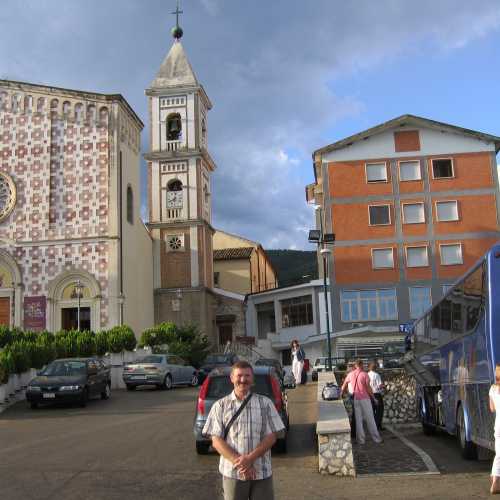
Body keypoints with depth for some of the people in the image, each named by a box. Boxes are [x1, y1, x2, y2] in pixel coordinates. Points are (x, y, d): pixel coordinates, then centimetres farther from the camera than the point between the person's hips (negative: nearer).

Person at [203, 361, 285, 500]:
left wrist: (250, 458, -14)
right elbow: (216, 441, -2)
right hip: (232, 472, 0)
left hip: (262, 472, 0)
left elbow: (271, 437, 0)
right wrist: (239, 463, -14)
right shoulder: (220, 406, 3)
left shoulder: (265, 403, 4)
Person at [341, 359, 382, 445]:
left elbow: (344, 386, 13)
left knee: (358, 419, 7)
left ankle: (361, 439, 9)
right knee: (370, 419, 5)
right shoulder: (364, 374, -11)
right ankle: (376, 438, 12)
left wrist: (341, 395, 28)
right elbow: (368, 388, -11)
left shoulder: (350, 374, 2)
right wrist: (373, 398, 1)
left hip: (356, 399, 3)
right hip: (365, 399, -3)